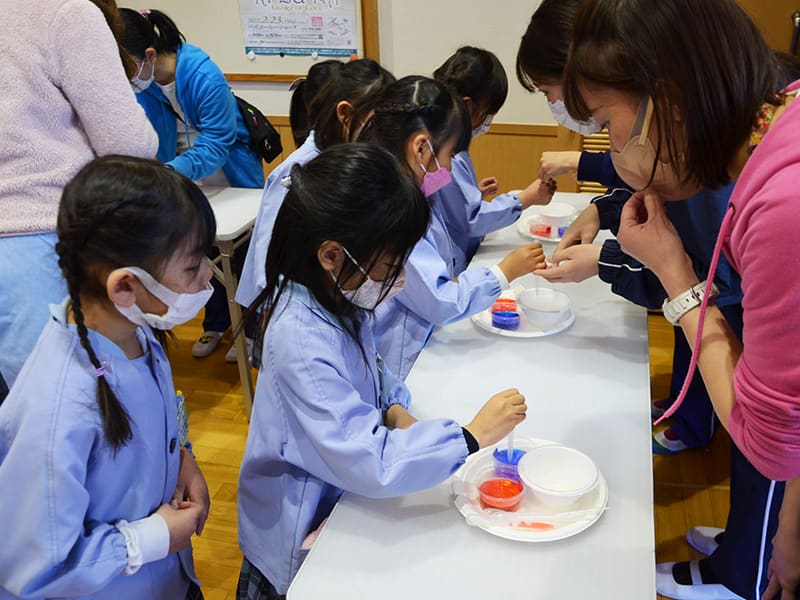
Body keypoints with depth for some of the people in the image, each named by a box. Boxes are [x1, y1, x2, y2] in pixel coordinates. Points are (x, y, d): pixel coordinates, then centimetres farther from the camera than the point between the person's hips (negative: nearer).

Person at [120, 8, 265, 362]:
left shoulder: (204, 77, -37)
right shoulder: (139, 81, -19)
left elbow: (214, 147, -41)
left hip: (234, 177, -5)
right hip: (187, 183, 5)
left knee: (240, 257, 10)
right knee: (205, 256, 15)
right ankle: (215, 325, 33)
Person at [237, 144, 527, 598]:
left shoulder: (338, 300, -6)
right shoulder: (303, 346, -33)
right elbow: (371, 463, -34)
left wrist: (396, 410, -7)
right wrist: (470, 438, -28)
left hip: (341, 490, 7)